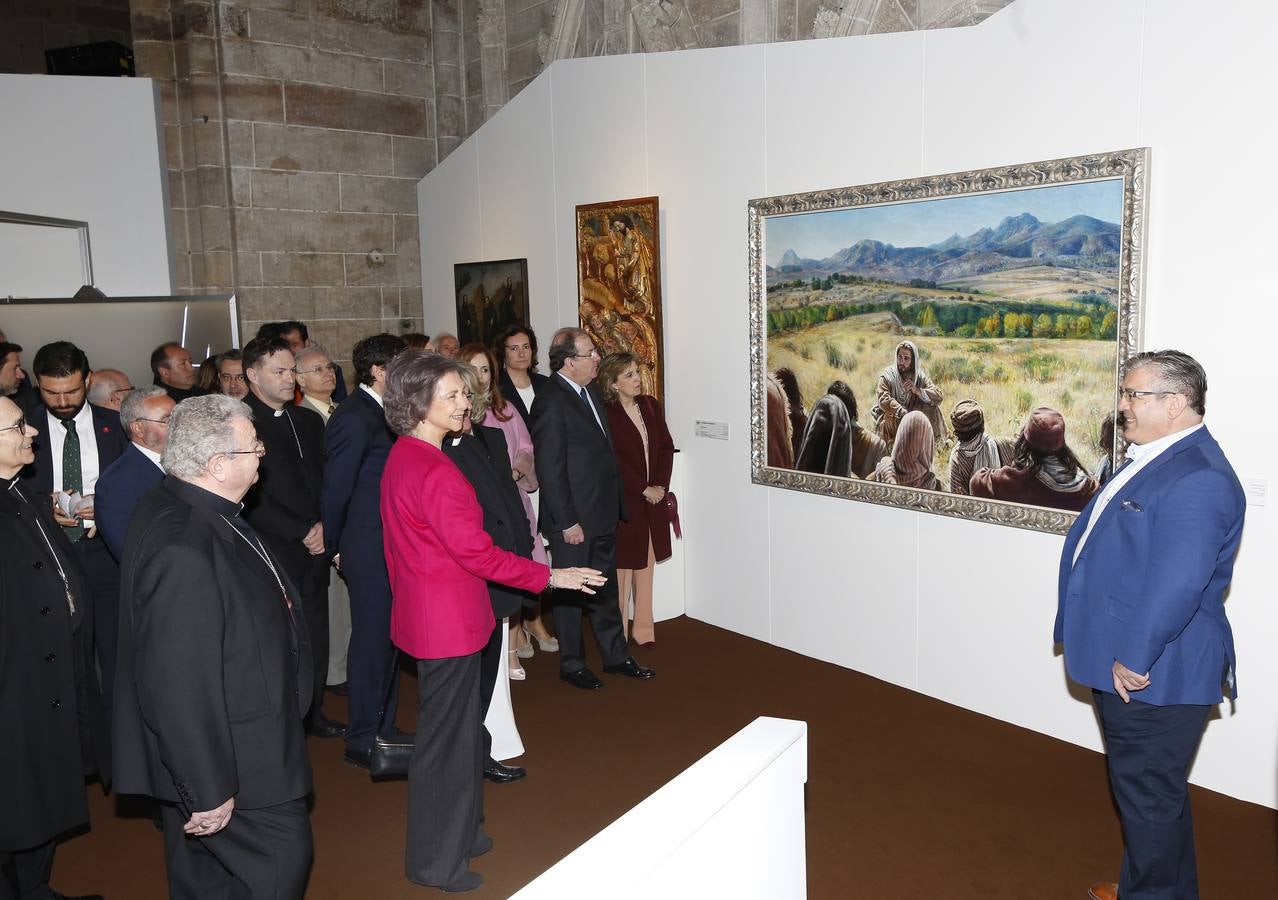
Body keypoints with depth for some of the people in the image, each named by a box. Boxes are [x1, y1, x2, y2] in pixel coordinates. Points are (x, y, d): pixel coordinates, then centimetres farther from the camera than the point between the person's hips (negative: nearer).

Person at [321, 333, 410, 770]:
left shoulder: (377, 412, 11)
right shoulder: (355, 418, -18)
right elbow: (335, 488, -15)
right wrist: (334, 548, -5)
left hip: (387, 547, 9)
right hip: (369, 549, -9)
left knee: (386, 636, 17)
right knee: (372, 639, 1)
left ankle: (384, 729, 31)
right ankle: (363, 741, 15)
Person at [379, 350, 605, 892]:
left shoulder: (400, 458, 5)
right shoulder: (434, 472, -26)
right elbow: (475, 552, -24)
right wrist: (550, 576, -16)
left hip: (422, 612, 10)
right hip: (448, 622, -10)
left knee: (454, 729, 23)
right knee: (446, 739, 6)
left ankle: (458, 833, 40)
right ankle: (436, 862, 24)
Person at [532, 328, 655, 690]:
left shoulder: (591, 389, 8)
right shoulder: (551, 402, -19)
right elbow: (550, 469, -19)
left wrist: (617, 504, 13)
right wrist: (568, 522, -19)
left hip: (603, 514, 8)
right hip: (574, 520, -8)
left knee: (606, 589, 19)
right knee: (571, 592, 9)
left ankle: (615, 655, 33)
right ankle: (571, 663, 25)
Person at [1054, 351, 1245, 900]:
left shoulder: (1198, 478, -24)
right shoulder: (1152, 460, 11)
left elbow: (1178, 583, -29)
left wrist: (1135, 659, -23)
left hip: (1155, 674, -11)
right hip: (1123, 666, 11)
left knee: (1150, 796, 6)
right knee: (1147, 789, 24)